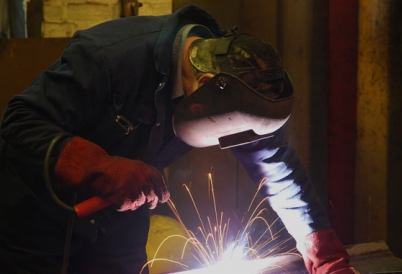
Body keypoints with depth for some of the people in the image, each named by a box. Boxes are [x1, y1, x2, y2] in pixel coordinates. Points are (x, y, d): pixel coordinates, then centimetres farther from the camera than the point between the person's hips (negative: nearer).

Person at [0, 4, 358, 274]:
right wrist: (102, 169, -48)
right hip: (38, 224, -5)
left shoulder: (236, 79, -14)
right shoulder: (110, 57, -33)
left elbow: (282, 174, -6)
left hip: (117, 227, 5)